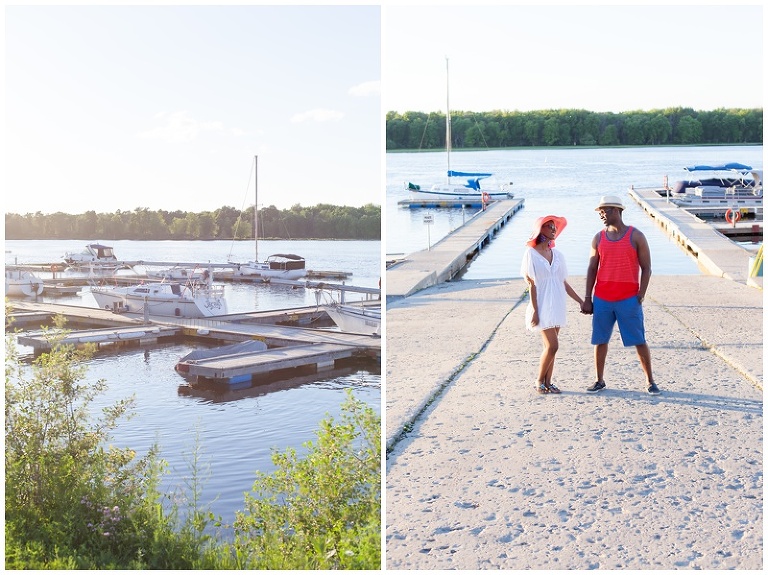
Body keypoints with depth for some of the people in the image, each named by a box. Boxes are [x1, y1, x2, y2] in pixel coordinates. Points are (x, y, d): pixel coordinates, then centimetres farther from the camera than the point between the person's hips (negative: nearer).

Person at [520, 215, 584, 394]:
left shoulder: (557, 254, 10)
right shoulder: (531, 253, -6)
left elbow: (564, 283, 13)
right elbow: (531, 284, -9)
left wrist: (581, 301, 9)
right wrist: (534, 310, -13)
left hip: (557, 306, 6)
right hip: (543, 307, -5)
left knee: (551, 346, 8)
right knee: (552, 346, -10)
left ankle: (548, 382, 17)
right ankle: (539, 380, 7)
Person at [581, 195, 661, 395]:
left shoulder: (636, 236, -1)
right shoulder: (598, 238, 7)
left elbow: (646, 268, 0)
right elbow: (592, 269, 9)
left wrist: (641, 294, -10)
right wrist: (587, 299, 3)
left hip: (629, 299, -3)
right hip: (601, 300, 3)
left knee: (639, 341, 1)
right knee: (600, 340, 7)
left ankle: (650, 381, 12)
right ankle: (599, 380, 18)